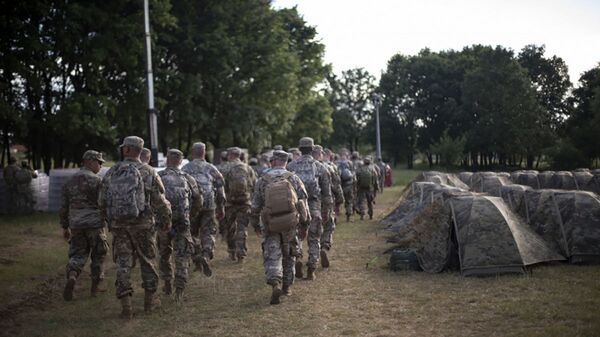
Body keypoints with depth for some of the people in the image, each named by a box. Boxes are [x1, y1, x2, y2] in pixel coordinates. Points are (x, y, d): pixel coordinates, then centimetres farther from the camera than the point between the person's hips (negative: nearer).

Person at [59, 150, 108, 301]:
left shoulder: (70, 181, 10)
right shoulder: (96, 180, -10)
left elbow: (64, 207, 13)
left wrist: (65, 227, 20)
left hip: (76, 225, 5)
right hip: (95, 223, -5)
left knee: (77, 254, 11)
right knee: (98, 255, 11)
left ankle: (71, 277, -15)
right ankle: (96, 286, 17)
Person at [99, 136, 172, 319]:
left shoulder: (111, 173, 4)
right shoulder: (148, 172, -6)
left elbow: (102, 201, 9)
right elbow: (159, 201, -6)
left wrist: (110, 219, 24)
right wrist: (166, 222, 7)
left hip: (118, 225, 2)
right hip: (142, 224, -2)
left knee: (123, 263, 6)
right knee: (147, 261, 13)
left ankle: (126, 305, 2)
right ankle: (150, 300, 23)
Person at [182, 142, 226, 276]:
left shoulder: (185, 169, 5)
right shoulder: (211, 168, 10)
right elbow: (220, 190, 11)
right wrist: (221, 208, 18)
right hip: (209, 205, 1)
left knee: (192, 233, 13)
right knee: (208, 233, 5)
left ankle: (197, 258, 8)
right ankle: (206, 256, -15)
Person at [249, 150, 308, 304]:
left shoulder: (262, 180, 1)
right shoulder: (293, 178, 1)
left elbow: (255, 206, 4)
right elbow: (303, 202, 0)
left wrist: (255, 225, 17)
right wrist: (304, 224, 8)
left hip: (271, 224, -1)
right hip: (290, 223, 1)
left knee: (272, 256, 0)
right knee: (288, 255, 17)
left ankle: (275, 283, -23)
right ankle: (286, 287, 24)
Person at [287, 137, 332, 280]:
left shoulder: (291, 166, 4)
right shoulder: (320, 167, 5)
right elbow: (327, 191, 7)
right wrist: (326, 210, 15)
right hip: (314, 207, 0)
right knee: (314, 239, 8)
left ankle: (296, 260, -5)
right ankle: (311, 270, 6)